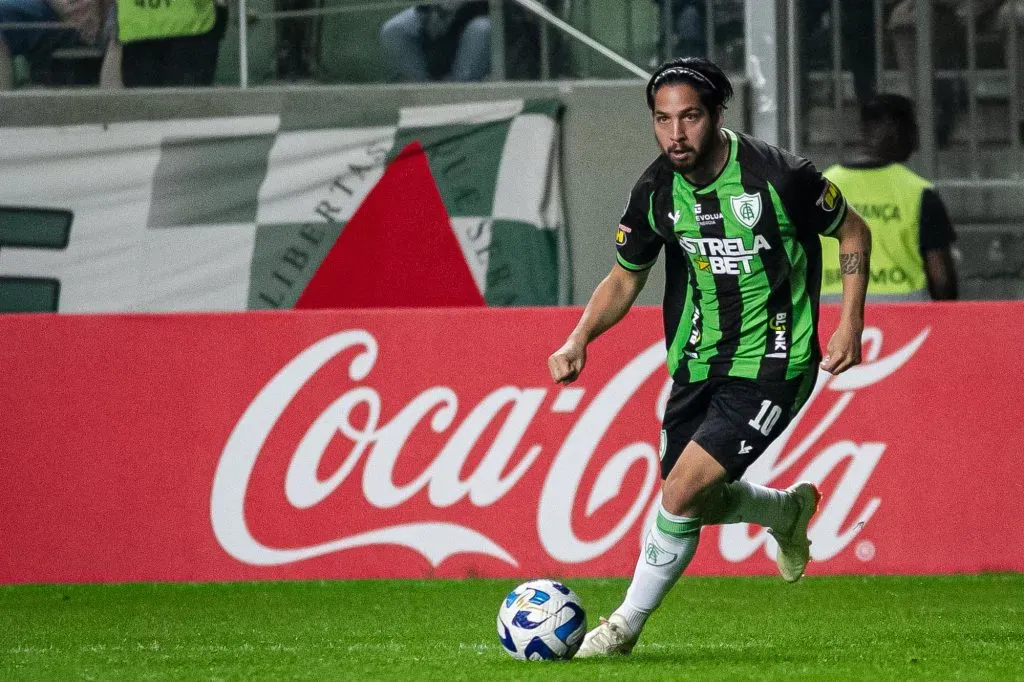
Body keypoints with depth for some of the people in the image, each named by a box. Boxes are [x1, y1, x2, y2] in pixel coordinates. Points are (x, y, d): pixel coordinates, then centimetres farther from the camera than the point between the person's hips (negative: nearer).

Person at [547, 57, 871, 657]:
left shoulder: (777, 176, -18)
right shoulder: (656, 192, -5)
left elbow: (854, 232, -1)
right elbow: (626, 277, 11)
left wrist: (850, 324, -9)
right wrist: (580, 339, -5)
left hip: (770, 366, -6)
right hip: (697, 367, 6)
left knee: (682, 494, -16)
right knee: (697, 501, 15)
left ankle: (627, 625, 2)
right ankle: (788, 510, 48)